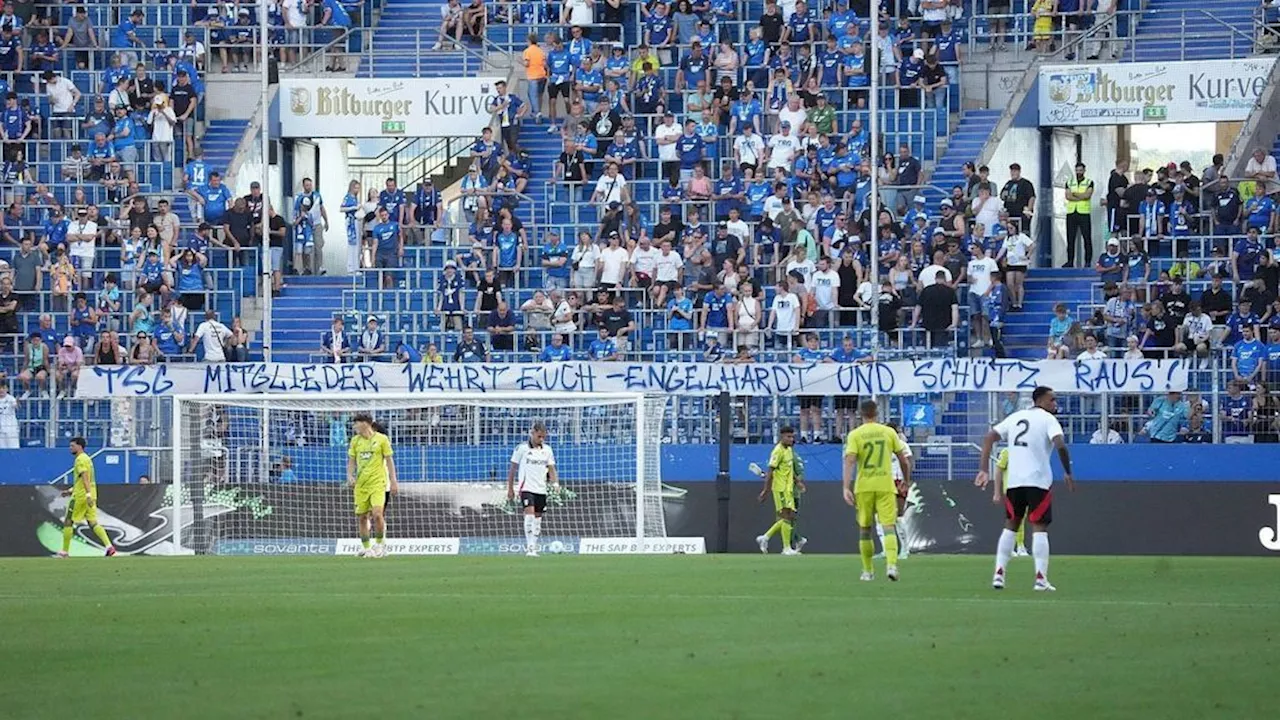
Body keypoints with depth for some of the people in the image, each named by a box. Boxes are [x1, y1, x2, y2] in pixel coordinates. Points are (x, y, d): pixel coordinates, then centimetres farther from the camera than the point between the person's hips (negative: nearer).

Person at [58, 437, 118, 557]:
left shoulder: (80, 459, -11)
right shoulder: (86, 458, 19)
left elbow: (85, 478, -23)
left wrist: (88, 494, -31)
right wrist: (70, 491, 28)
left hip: (80, 497, -9)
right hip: (90, 496, 9)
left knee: (68, 522, 1)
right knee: (93, 523, 3)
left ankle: (64, 552, 5)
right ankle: (109, 546, -13)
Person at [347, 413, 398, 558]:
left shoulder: (381, 439, -1)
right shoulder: (355, 441, 10)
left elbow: (389, 460, 2)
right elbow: (351, 461, 14)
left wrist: (393, 481, -2)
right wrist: (350, 476, -3)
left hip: (378, 482, -4)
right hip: (361, 484, 4)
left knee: (377, 513, -17)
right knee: (361, 516, 2)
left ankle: (380, 544, -1)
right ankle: (365, 547, 13)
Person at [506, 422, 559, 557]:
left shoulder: (547, 450, 8)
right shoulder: (522, 448, -3)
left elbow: (551, 469, 10)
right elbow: (512, 469, 2)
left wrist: (555, 483, -8)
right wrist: (510, 489, 2)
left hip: (541, 489, 5)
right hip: (526, 488, -5)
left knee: (537, 519, 7)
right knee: (529, 514, -20)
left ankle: (532, 547, 16)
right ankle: (530, 547, -21)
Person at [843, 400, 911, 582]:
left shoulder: (855, 435, -1)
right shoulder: (889, 432, 4)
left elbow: (849, 460, -12)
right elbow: (904, 459, 8)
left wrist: (846, 487, -16)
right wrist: (907, 480, 23)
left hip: (863, 487, 0)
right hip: (886, 485, 0)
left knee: (864, 529, 13)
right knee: (889, 526, -5)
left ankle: (868, 571, 18)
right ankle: (891, 565, -26)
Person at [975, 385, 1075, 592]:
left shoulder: (1015, 418, 16)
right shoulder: (1048, 420, -2)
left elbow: (988, 438, 12)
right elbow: (1060, 445, -18)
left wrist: (984, 470, 11)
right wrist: (1068, 473, -7)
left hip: (1013, 482, 5)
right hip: (1038, 481, -5)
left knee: (1010, 526, 16)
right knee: (1039, 528, -2)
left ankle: (999, 573, 9)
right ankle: (1041, 578, -9)